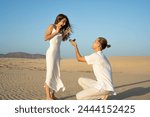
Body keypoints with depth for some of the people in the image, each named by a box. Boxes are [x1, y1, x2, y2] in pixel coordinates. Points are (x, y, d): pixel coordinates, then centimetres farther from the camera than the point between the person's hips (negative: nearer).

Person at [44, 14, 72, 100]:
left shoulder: (61, 30, 15)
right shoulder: (52, 26, -3)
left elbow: (62, 39, 12)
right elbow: (46, 38, -11)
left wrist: (65, 33, 1)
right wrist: (56, 32, -12)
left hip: (57, 53, 8)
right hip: (51, 52, -8)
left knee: (56, 74, 6)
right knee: (50, 73, -9)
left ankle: (52, 95, 10)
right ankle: (48, 96, -7)